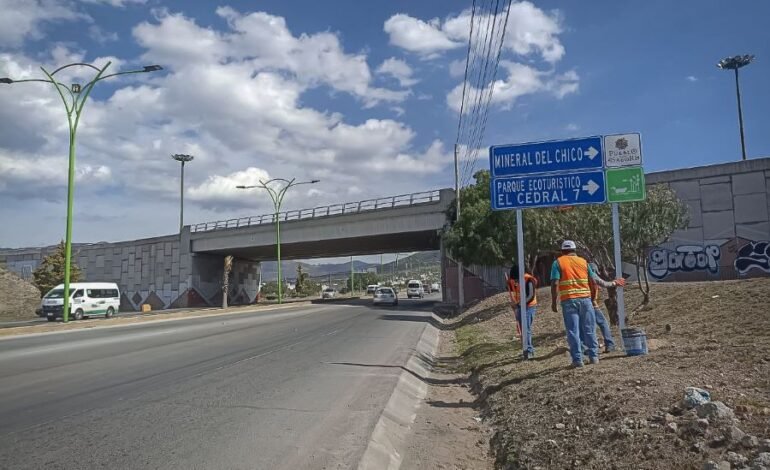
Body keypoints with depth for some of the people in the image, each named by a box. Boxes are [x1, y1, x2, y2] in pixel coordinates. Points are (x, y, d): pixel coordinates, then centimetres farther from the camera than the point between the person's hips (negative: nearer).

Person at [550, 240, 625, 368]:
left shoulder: (558, 262, 3)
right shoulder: (583, 261, 11)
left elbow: (555, 284, -7)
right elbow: (595, 279, 11)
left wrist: (554, 302, -2)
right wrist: (611, 284, 26)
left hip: (568, 301, -2)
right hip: (585, 299, 2)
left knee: (573, 331, 2)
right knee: (589, 329, 12)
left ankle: (577, 359, 3)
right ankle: (594, 356, 18)